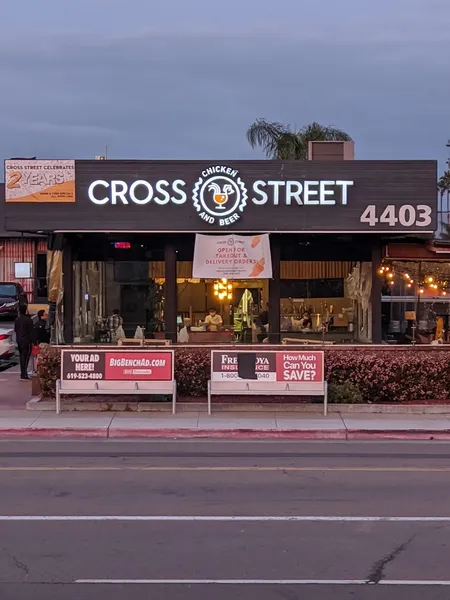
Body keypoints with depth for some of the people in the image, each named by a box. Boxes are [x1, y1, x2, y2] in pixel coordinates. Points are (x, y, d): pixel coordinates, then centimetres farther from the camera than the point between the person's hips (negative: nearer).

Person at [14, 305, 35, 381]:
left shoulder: (17, 320, 6)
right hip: (27, 341, -6)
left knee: (22, 358, 13)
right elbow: (31, 332, -13)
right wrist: (33, 341, -10)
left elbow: (15, 330, 15)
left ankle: (24, 375, 18)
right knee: (25, 358, -6)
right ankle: (23, 375, -12)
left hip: (19, 341, 6)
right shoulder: (29, 320, -13)